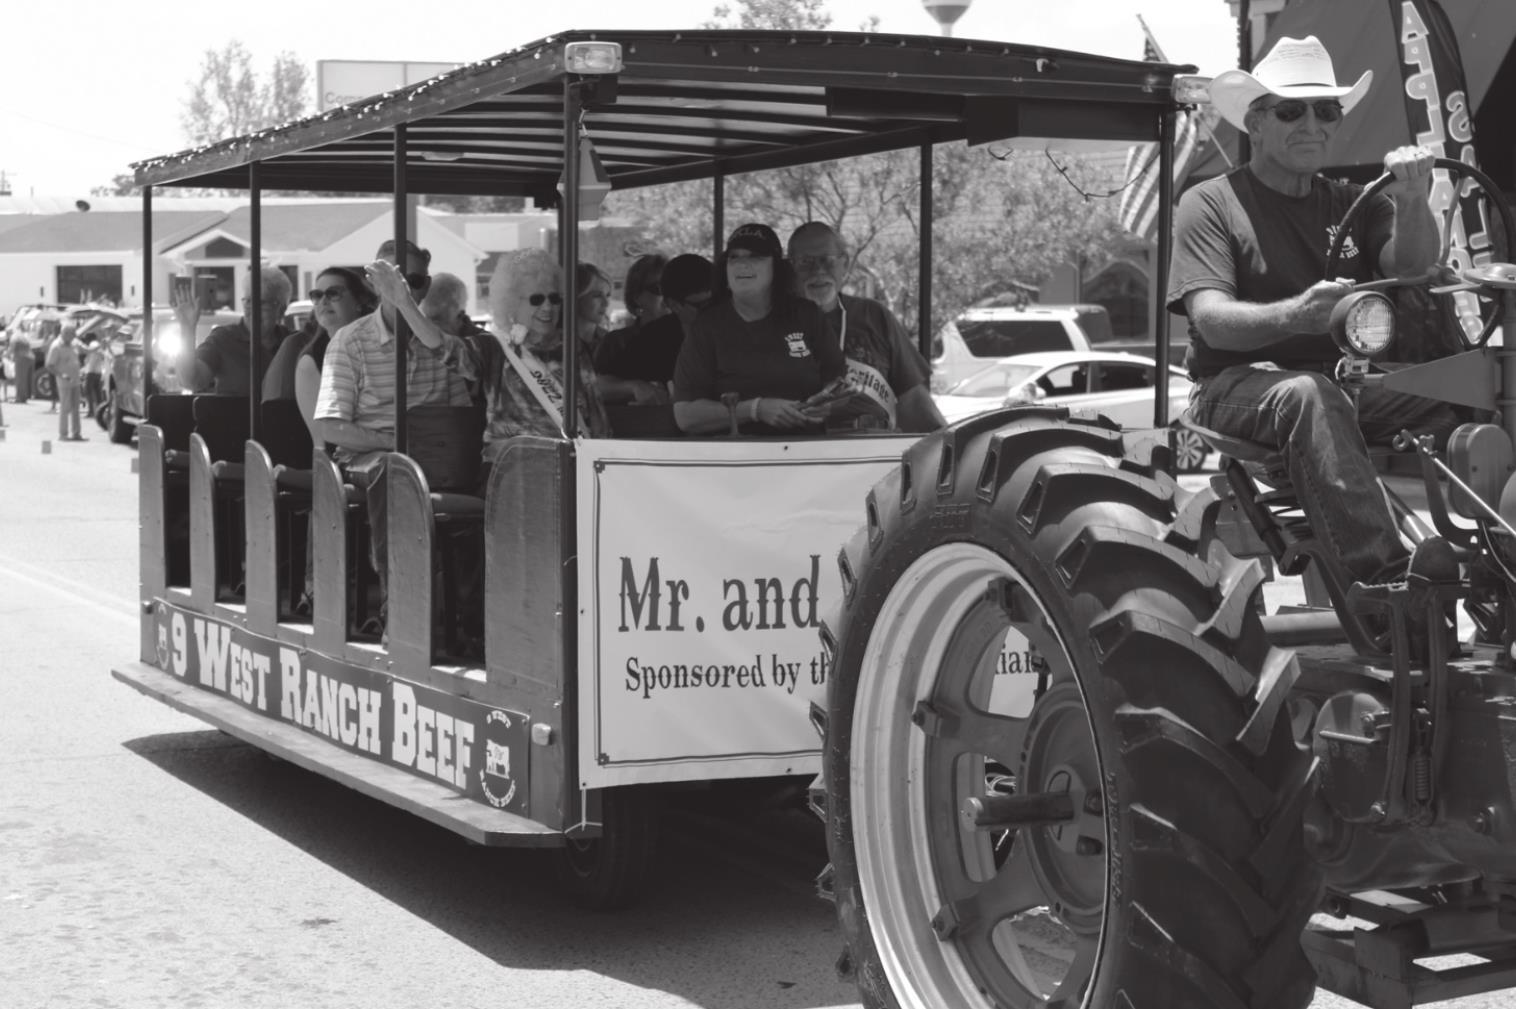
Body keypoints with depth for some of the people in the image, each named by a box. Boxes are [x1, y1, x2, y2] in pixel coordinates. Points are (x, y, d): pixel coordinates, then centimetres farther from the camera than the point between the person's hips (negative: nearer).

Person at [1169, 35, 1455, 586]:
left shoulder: (1350, 204, 18)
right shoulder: (1210, 204, 2)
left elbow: (1411, 263, -1)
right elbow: (1211, 321, -12)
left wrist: (1410, 202, -24)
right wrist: (1296, 315, -32)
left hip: (1345, 381, 5)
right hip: (1237, 385, -4)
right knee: (1308, 395, -39)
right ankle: (1383, 573, -49)